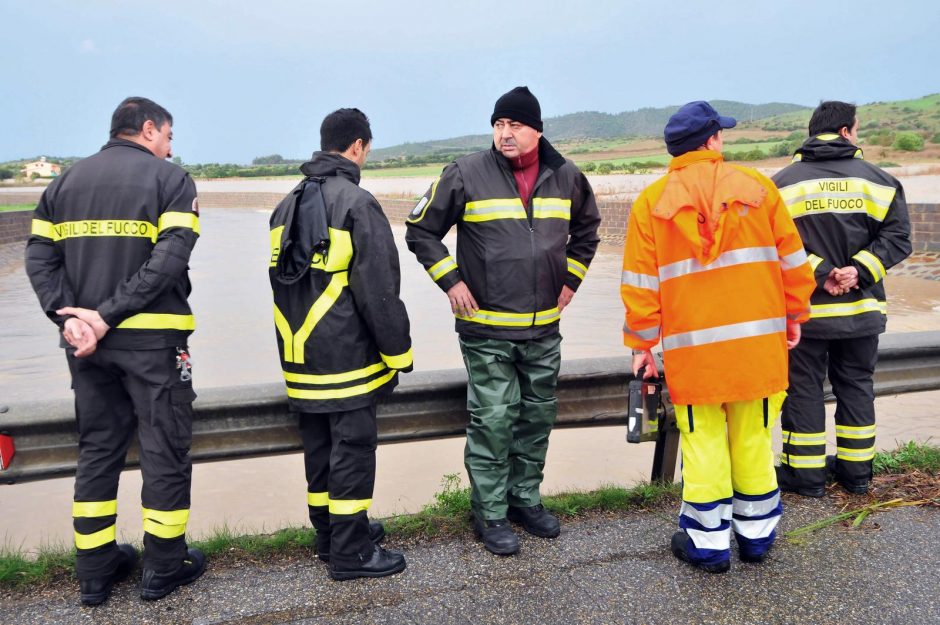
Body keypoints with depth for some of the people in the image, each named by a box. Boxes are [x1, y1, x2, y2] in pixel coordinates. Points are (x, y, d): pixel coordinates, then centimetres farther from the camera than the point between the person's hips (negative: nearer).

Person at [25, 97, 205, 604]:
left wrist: (67, 315, -7)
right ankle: (164, 567, 17)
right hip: (152, 337, -5)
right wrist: (109, 314, -16)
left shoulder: (66, 181, 14)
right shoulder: (170, 178, -2)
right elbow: (170, 258, -17)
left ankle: (95, 570, 24)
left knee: (97, 449, 15)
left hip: (85, 341, 5)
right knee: (164, 450, 6)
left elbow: (39, 256, 2)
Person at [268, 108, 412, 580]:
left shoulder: (287, 205, 11)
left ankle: (330, 532, 30)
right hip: (346, 357, -8)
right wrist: (398, 351, -7)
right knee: (352, 449, 2)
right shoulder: (356, 203, -14)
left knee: (319, 447, 17)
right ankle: (351, 552, 11)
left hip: (301, 358, 8)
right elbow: (378, 289, -17)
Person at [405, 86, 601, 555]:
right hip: (486, 329, -4)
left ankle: (525, 499, 31)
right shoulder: (466, 174, -8)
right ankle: (490, 514, 15)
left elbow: (586, 230, 22)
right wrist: (451, 280, -7)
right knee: (492, 420, -1)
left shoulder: (566, 177, 3)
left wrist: (570, 278, 12)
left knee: (538, 416, 14)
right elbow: (421, 230, 0)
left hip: (544, 328, 5)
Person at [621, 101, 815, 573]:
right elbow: (791, 259, 7)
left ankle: (708, 543, 17)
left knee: (703, 442, 8)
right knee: (753, 437, 13)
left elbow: (640, 283, -1)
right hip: (759, 342, 1)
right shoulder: (756, 187, 3)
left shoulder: (651, 202, 1)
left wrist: (641, 344, 6)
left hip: (692, 348, -1)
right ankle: (756, 535, 27)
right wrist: (794, 315, 19)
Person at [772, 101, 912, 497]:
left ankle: (806, 474, 15)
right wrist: (858, 272, -11)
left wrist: (819, 274, -13)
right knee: (856, 386, 16)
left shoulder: (782, 183, -3)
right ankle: (856, 470, 26)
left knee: (803, 388, 7)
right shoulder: (877, 180, 2)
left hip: (804, 309, -2)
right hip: (861, 308, 3)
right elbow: (897, 238, -6)